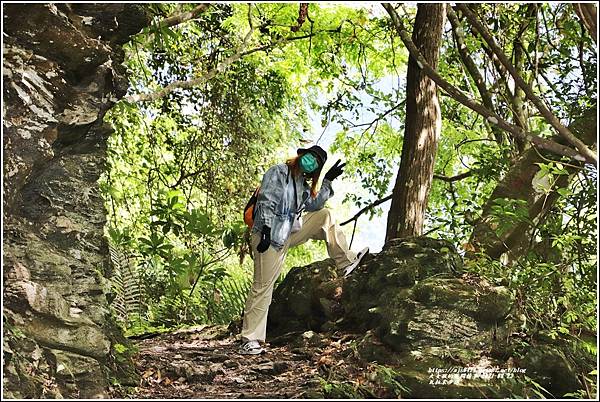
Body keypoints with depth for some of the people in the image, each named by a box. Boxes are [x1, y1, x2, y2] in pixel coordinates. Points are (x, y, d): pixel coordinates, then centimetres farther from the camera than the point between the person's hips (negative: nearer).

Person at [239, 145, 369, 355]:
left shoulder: (302, 184, 16)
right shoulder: (278, 172, -8)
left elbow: (314, 205, 11)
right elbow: (266, 202, -17)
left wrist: (328, 180, 6)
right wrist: (266, 232, -25)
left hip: (290, 233, 8)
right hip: (270, 237, -8)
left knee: (326, 215, 9)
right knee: (262, 287, -6)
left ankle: (346, 261, 12)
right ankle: (249, 340, 2)